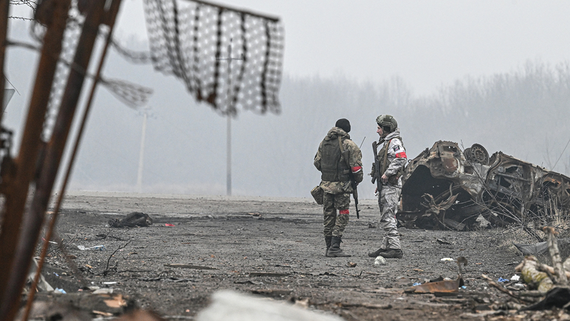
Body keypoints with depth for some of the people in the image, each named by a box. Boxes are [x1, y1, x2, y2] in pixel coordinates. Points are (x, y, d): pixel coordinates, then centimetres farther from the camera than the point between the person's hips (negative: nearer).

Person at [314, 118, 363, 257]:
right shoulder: (350, 146, -10)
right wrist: (358, 180, 9)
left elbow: (317, 162, 14)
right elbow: (356, 168, -10)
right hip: (342, 185, -5)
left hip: (325, 183, 5)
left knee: (329, 215, 12)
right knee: (342, 216, 0)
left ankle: (329, 248, 17)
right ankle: (334, 247, -7)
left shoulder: (324, 143, 7)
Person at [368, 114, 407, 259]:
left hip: (391, 186, -11)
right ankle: (385, 247, 15)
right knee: (385, 218, 12)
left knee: (388, 217, -13)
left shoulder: (395, 142, -10)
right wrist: (380, 183, 20)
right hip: (385, 187, 11)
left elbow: (401, 159, -27)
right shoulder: (387, 143, 22)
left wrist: (387, 174, -25)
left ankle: (395, 248, -15)